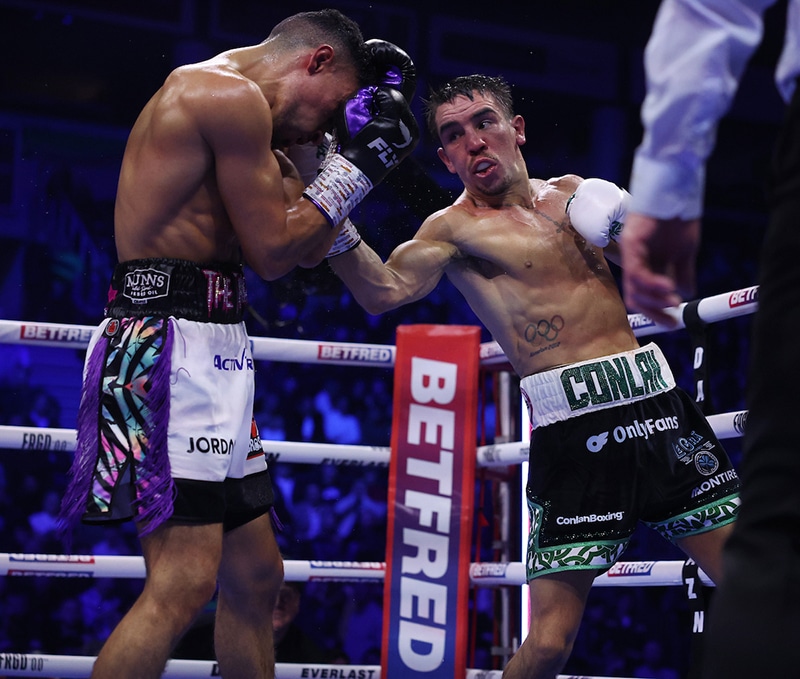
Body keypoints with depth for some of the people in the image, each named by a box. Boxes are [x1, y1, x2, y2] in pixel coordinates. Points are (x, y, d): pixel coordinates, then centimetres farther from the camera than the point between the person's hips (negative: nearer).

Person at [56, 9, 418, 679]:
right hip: (169, 340, -11)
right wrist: (356, 165, -1)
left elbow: (307, 248, 21)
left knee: (257, 576, 16)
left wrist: (346, 142, 18)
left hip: (210, 355, 11)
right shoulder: (233, 95, -10)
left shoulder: (233, 108, 22)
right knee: (184, 584, -19)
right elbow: (273, 252, -10)